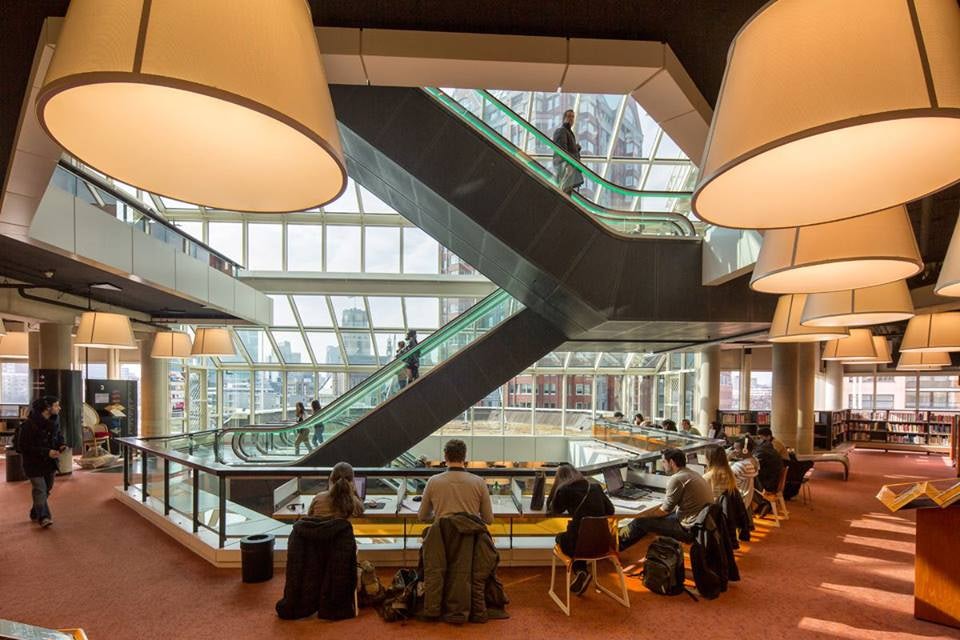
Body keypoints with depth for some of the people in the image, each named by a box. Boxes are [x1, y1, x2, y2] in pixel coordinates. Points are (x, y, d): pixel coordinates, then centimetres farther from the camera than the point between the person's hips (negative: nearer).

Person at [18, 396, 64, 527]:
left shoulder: (54, 422, 2)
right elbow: (23, 446, -18)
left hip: (50, 462, 6)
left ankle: (35, 514, 30)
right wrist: (46, 452, -25)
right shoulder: (29, 424, -19)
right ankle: (43, 517, -15)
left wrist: (61, 446, -6)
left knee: (46, 490, 13)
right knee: (39, 489, -13)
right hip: (34, 463, -6)